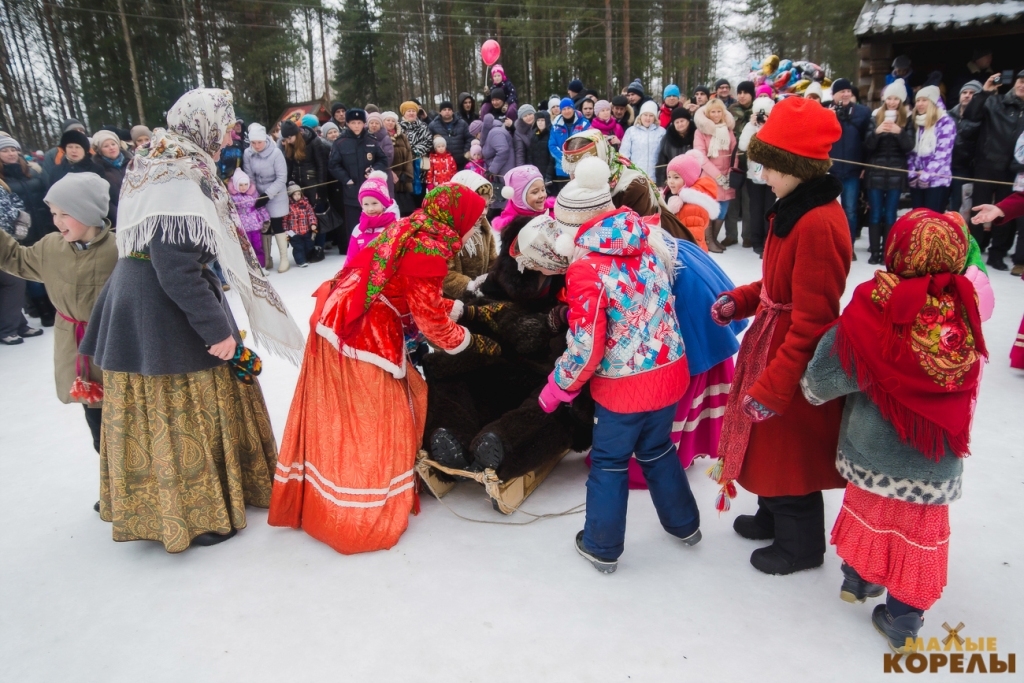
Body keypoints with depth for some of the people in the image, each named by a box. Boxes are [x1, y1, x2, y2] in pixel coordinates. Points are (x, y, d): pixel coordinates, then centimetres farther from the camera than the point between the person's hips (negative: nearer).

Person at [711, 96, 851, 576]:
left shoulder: (819, 224, -26)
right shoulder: (794, 208, 5)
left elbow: (811, 323, -27)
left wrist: (772, 387, -24)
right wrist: (740, 301, 2)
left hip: (796, 360, -9)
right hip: (775, 340, 9)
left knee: (791, 451, 10)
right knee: (771, 442, 25)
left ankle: (800, 544, 33)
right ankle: (773, 515, 48)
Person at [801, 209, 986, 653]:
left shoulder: (874, 313, -23)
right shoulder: (965, 312, -14)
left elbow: (824, 379, -16)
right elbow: (968, 389, 1)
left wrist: (812, 389, 5)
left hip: (873, 448, -1)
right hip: (936, 462, 1)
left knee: (869, 509, 23)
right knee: (919, 532, 17)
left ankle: (857, 579, 45)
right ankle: (902, 624, 31)